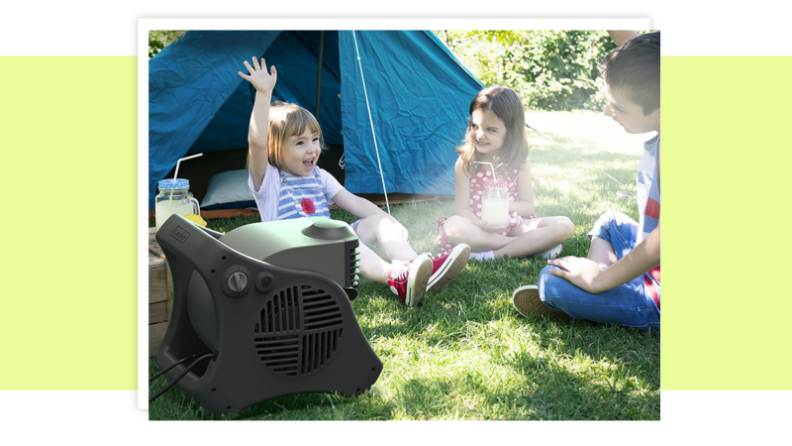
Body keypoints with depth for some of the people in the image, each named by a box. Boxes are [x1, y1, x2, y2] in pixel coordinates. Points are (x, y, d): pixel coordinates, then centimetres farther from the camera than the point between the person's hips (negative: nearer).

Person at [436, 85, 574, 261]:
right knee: (453, 226, -36)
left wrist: (506, 204, -19)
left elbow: (528, 207, 3)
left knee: (565, 225, -18)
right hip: (481, 229, -2)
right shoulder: (465, 162, -4)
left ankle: (493, 254, -28)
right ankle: (531, 246, -27)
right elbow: (462, 209, -7)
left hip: (514, 225, 2)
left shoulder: (519, 162, 3)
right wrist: (481, 224, -29)